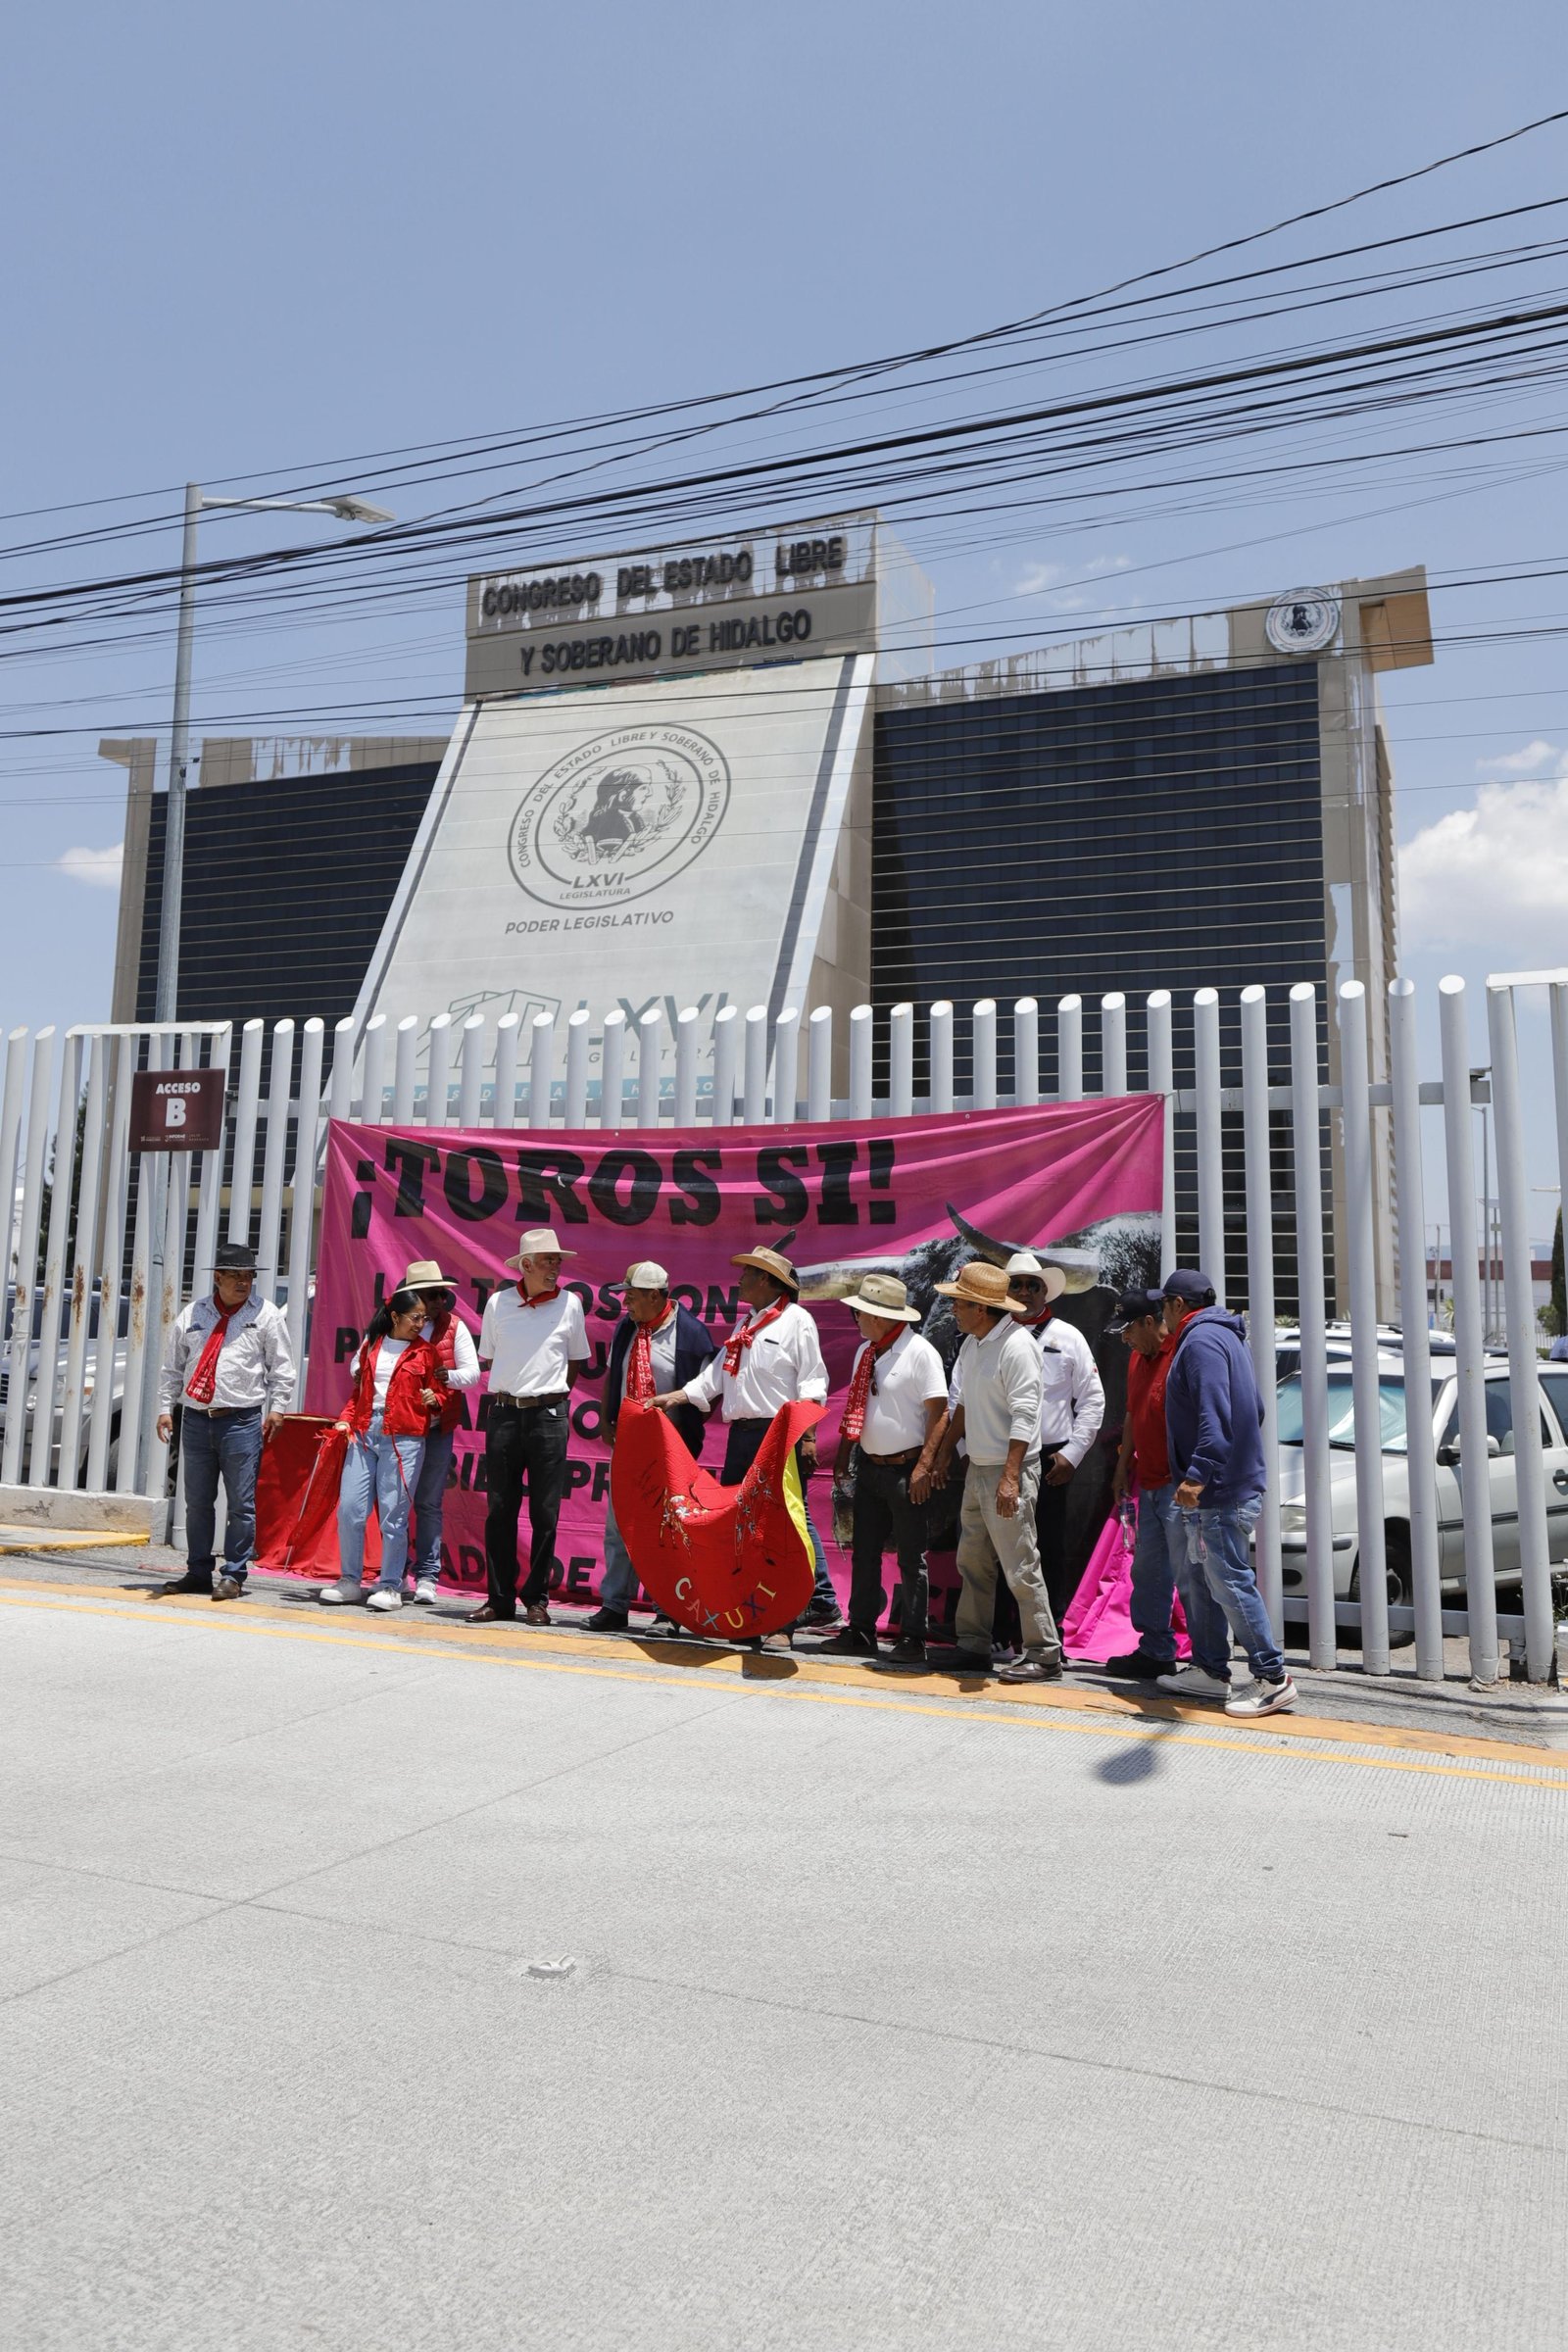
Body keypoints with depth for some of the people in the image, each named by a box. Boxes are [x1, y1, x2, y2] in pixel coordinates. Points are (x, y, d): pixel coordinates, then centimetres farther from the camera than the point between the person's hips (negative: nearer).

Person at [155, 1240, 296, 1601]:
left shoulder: (265, 1315, 1)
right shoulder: (191, 1314, 10)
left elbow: (282, 1367, 1)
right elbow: (172, 1366, 14)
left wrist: (277, 1408, -6)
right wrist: (165, 1408, 8)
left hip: (242, 1422, -3)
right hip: (195, 1419, 4)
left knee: (241, 1504, -2)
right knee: (197, 1502, 11)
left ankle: (233, 1575, 6)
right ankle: (198, 1572, 22)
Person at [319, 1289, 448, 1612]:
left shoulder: (425, 1352, 7)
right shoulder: (370, 1345, 15)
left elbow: (440, 1392, 11)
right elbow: (358, 1390, 21)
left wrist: (434, 1400, -10)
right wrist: (345, 1419, 8)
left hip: (403, 1437, -3)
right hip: (363, 1432, 3)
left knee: (393, 1515, -3)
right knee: (349, 1508, -1)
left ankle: (391, 1587, 7)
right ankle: (350, 1581, 14)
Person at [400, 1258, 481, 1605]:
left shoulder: (455, 1327, 4)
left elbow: (472, 1374, 1)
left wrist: (445, 1375, -21)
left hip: (437, 1428, 0)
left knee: (429, 1503, 4)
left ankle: (427, 1576, 8)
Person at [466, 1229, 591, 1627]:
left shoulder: (570, 1303, 3)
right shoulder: (498, 1303, 4)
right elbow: (488, 1358, 16)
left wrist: (550, 1395, 10)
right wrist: (512, 1390, 9)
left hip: (549, 1415, -1)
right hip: (504, 1412, 1)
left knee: (545, 1513, 1)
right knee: (500, 1509, 3)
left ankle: (537, 1599, 10)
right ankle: (499, 1599, 11)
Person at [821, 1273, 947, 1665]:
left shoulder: (919, 1352, -14)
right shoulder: (866, 1351, 10)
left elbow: (937, 1412, -15)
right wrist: (844, 1454, 15)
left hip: (905, 1468, -8)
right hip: (869, 1466, 8)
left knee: (911, 1557, 2)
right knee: (864, 1552, 11)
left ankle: (912, 1638, 10)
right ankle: (861, 1631, 20)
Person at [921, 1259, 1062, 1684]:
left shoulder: (1016, 1346, -17)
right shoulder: (971, 1345, 11)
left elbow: (1024, 1417, -21)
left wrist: (1010, 1477, -25)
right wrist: (943, 1454, 21)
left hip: (1009, 1472, -9)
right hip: (977, 1469, 9)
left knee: (1020, 1566, -5)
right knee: (972, 1561, 13)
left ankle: (1044, 1654, 5)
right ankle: (973, 1648, 23)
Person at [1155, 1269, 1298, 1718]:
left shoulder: (1201, 1341, -14)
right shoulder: (1225, 1336, 18)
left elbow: (1214, 1414, -26)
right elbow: (1253, 1409, 24)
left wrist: (1199, 1474, -31)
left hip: (1220, 1492, -11)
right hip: (1236, 1480, 11)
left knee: (1230, 1582, -6)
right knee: (1199, 1582, 16)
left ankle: (1273, 1678, -1)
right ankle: (1209, 1671, 23)